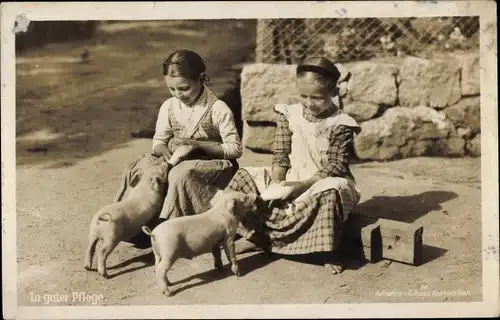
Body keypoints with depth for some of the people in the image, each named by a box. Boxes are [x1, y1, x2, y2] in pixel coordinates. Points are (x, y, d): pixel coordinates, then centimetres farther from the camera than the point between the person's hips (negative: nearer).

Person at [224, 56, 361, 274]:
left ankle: (327, 251, -23)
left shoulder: (340, 124, -13)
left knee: (329, 193, -41)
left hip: (324, 182, -5)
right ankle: (255, 235, -1)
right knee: (245, 177, -7)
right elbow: (281, 155, -1)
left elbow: (336, 165, -17)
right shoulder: (290, 115, -1)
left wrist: (305, 184, -27)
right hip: (290, 179, 5)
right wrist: (276, 184, -17)